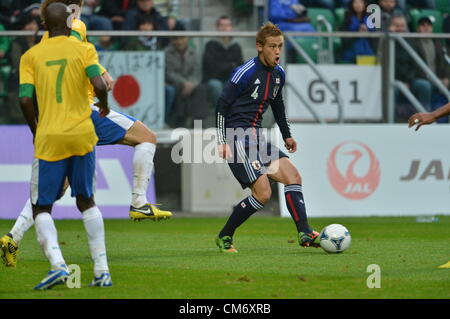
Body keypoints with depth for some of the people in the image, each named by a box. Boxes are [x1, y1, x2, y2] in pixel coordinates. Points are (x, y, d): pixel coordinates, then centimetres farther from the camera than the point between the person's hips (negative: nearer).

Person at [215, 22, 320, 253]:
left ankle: (305, 234, -5)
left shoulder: (278, 73, 10)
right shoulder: (246, 72, -15)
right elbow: (222, 105, -13)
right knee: (263, 193, -15)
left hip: (257, 139, 8)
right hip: (237, 140, -8)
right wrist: (222, 141, -19)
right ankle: (224, 237, -1)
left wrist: (286, 135, 31)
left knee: (293, 177, -4)